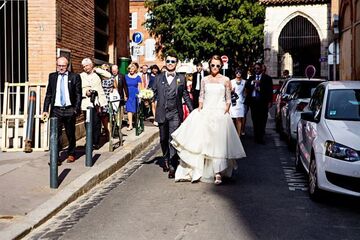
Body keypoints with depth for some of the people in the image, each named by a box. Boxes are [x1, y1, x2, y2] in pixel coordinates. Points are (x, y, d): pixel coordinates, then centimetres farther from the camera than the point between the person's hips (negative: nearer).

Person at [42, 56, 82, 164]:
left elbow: (78, 94, 1)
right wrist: (45, 110, 2)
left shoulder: (74, 77, 1)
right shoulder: (52, 76, 7)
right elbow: (48, 94, 9)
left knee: (70, 134, 12)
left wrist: (76, 109, -7)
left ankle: (71, 154, 29)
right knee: (55, 134, -5)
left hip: (69, 110, -1)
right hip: (56, 110, 1)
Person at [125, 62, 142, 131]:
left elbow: (139, 87, 4)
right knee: (129, 109, -8)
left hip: (135, 95, 0)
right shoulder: (126, 76, 4)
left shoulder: (138, 77, 2)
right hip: (128, 95, 0)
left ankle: (129, 120, 31)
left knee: (133, 109, 8)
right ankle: (130, 125, -7)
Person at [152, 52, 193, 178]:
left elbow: (186, 95, 9)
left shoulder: (181, 78, 6)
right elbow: (154, 94, 7)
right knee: (163, 139, 14)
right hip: (162, 114, 2)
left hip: (175, 114, -2)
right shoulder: (158, 78, 9)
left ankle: (173, 166, -9)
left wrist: (192, 111, 6)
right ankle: (166, 160, 34)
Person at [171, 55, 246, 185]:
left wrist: (225, 112, -6)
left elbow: (228, 99, 5)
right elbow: (201, 96, 12)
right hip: (205, 113, 2)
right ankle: (197, 171, 6)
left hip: (220, 114, -2)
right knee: (201, 142, 0)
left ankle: (218, 173, -5)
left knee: (218, 142, -6)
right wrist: (200, 109, 0)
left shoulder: (225, 80, 4)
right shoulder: (205, 80, 10)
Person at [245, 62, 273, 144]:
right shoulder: (251, 78, 16)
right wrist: (253, 82, -16)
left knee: (262, 120, -4)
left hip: (263, 101, -3)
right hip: (253, 100, 3)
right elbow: (246, 86, 1)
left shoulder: (267, 78, 5)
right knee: (255, 120, 5)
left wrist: (270, 101, -6)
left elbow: (270, 90, 2)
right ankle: (256, 136, 12)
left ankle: (261, 137, -1)